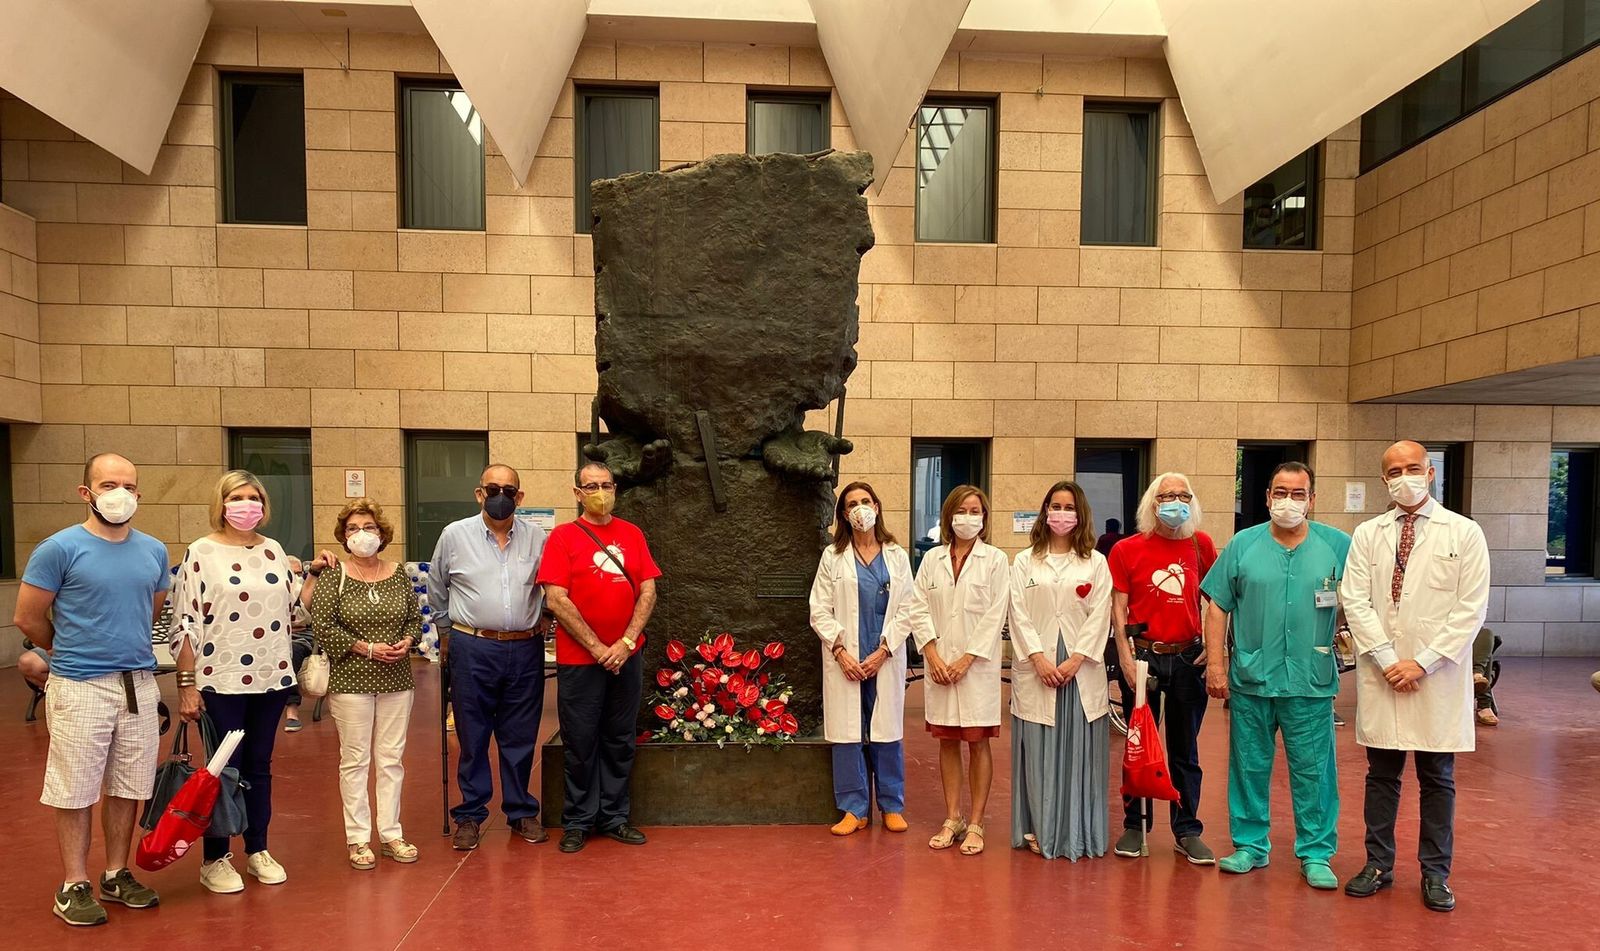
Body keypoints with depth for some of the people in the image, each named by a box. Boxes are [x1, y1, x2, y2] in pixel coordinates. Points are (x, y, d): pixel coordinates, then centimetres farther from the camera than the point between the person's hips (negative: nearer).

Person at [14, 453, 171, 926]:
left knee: (127, 788, 13)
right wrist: (72, 652, 8)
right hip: (80, 689, -4)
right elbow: (28, 619, -3)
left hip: (139, 685, 4)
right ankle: (74, 886, 19)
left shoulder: (154, 551, 5)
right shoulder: (60, 548, -9)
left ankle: (116, 875, 27)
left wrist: (129, 652, 15)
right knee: (76, 792, 5)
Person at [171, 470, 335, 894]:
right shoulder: (201, 553, -5)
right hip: (220, 681, -4)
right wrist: (187, 683, -10)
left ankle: (258, 851, 26)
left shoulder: (274, 551, 9)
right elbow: (185, 624, -7)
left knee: (259, 766, 14)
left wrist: (313, 572, 8)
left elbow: (292, 607, 17)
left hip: (271, 679, 4)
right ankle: (215, 859, 20)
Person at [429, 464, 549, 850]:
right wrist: (447, 633, 17)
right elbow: (437, 591, 13)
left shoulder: (536, 537, 3)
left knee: (521, 738, 10)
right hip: (472, 649, -1)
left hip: (526, 649, 1)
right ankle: (470, 816, 21)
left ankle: (522, 812, 24)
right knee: (472, 738, 8)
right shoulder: (455, 535, 1)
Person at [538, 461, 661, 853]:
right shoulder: (563, 537, -3)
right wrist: (597, 647, -13)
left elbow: (648, 592, 3)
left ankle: (615, 817, 25)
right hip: (578, 658, -3)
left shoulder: (632, 534, 7)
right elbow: (556, 600, -11)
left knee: (621, 740, 12)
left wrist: (626, 642, -9)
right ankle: (578, 822, 21)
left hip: (627, 655, 3)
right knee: (580, 742, 6)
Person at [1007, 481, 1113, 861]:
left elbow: (1100, 616, -1)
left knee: (1079, 750, 3)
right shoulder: (1025, 560, 7)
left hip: (1081, 669, 0)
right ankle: (1040, 829, 11)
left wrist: (1076, 659, -11)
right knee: (1039, 750, 2)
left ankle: (1079, 832, 12)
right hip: (1035, 668, 0)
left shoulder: (1095, 562, 7)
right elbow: (1019, 613, 0)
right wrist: (1039, 658, -11)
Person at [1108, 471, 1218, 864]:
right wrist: (1126, 656, -12)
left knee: (1185, 750, 11)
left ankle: (1187, 831, 22)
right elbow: (1118, 607, -4)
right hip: (1143, 655, -2)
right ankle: (1134, 826, 21)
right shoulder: (1127, 549, -3)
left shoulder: (1200, 544, 4)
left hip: (1188, 656, 2)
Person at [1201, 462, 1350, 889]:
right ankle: (1250, 845, 24)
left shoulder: (1339, 546, 2)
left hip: (1312, 681, -1)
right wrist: (1215, 664, -3)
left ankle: (1316, 853, 21)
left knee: (1313, 770, 5)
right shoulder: (1242, 545, 2)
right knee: (1249, 766, 11)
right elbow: (1217, 608, 2)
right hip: (1250, 678, 1)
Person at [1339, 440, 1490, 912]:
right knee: (1382, 773, 10)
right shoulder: (1368, 534, 6)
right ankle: (1378, 864, 22)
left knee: (1438, 778, 8)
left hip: (1438, 677, -1)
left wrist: (1422, 662, -12)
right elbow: (1355, 600, -1)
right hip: (1381, 674, 2)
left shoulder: (1465, 533, 0)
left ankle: (1435, 873, 21)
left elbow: (1471, 608, -5)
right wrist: (1388, 660, -10)